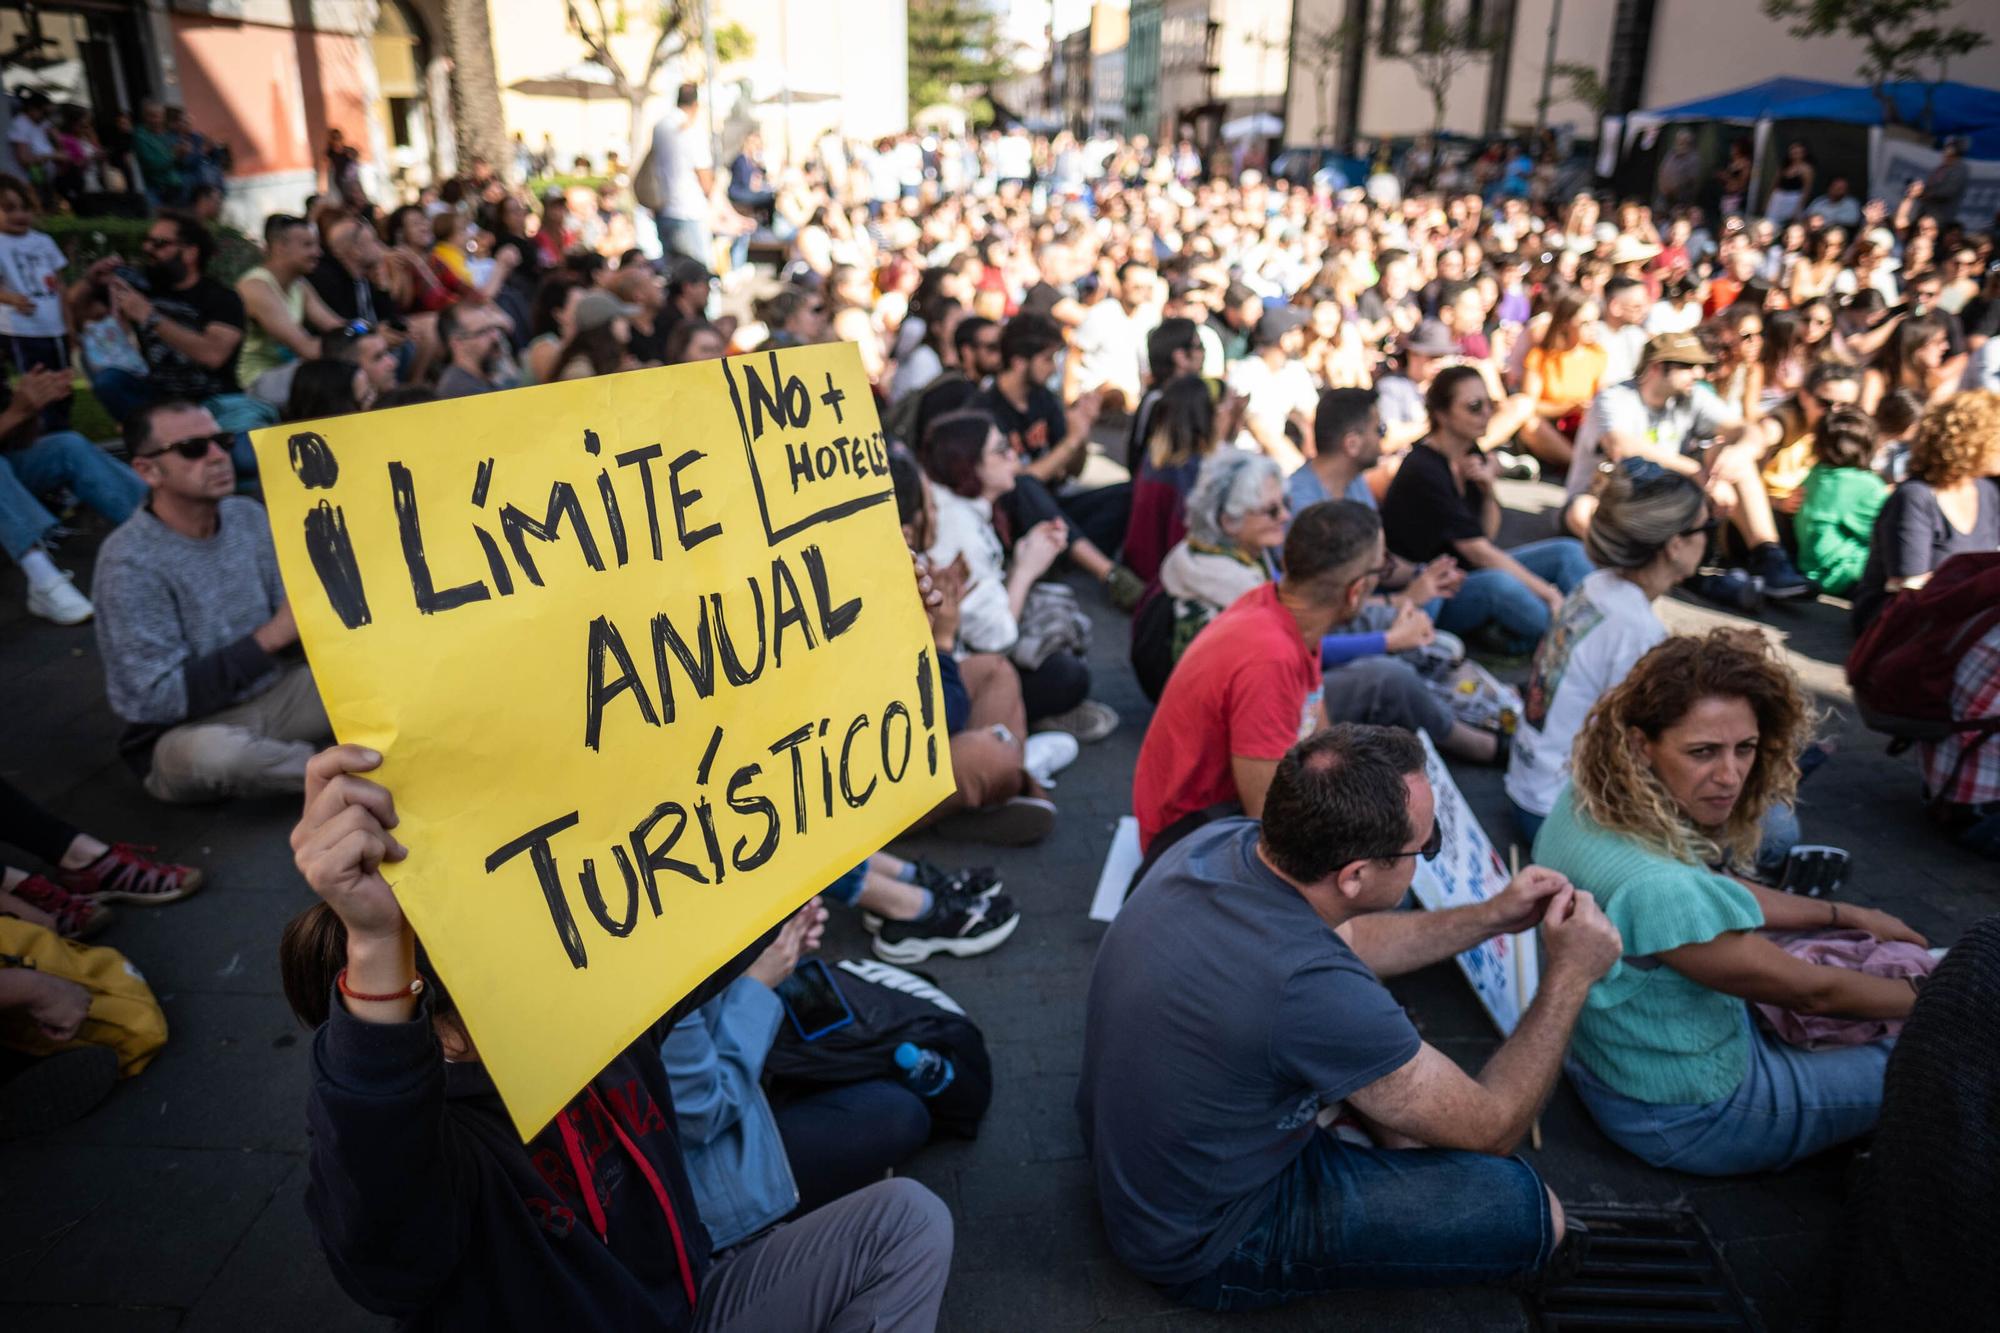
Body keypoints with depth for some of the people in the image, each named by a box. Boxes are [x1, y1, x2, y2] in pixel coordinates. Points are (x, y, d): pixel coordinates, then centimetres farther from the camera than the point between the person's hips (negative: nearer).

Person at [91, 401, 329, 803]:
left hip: (275, 695, 5)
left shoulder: (249, 516, -1)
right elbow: (155, 701, -21)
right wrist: (269, 638, -24)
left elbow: (291, 616, 3)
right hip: (185, 731, -5)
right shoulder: (131, 562, -19)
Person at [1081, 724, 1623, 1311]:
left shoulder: (1217, 842, -14)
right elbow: (1490, 1127, -17)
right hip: (1204, 1249, -7)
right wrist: (1569, 977, -8)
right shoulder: (1308, 989, -37)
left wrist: (1490, 918, 6)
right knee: (1534, 1212, -5)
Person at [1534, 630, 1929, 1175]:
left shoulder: (1588, 801, -13)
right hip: (1687, 1118, -8)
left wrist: (1848, 915, 16)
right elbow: (1809, 992, -22)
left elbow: (1720, 891, 8)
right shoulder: (1655, 888, -39)